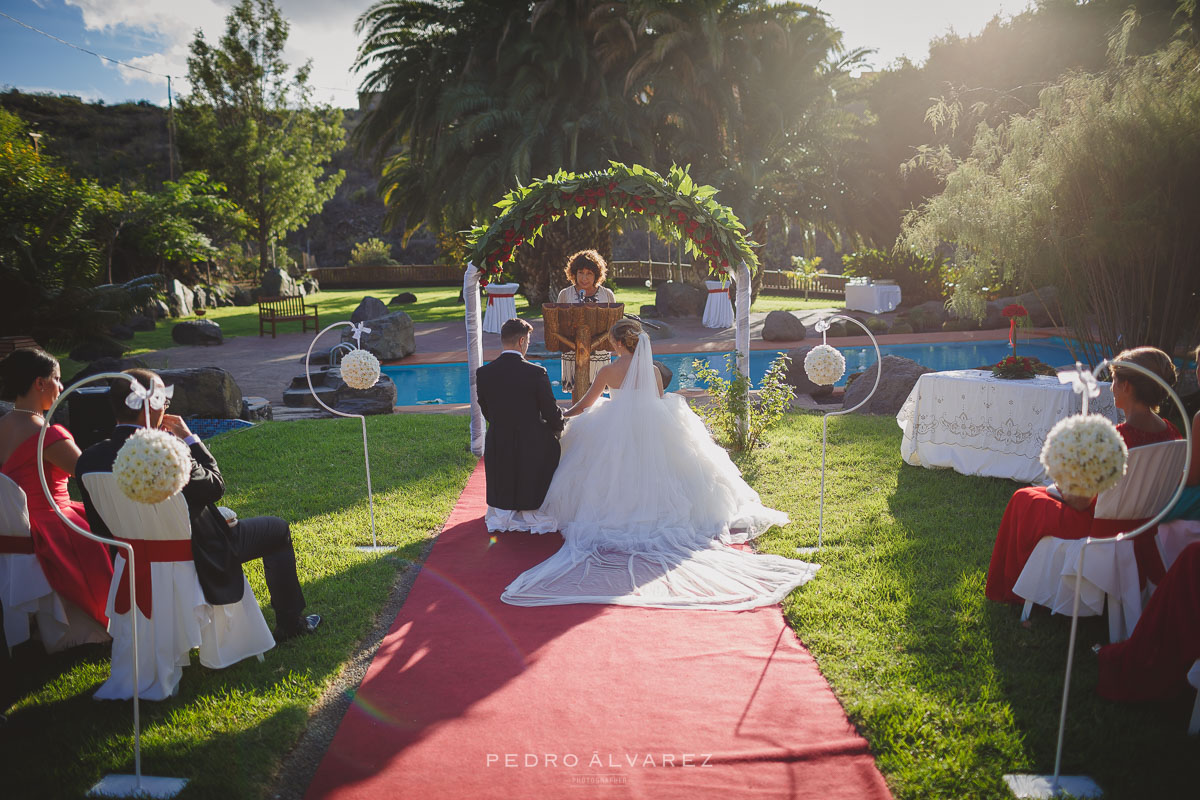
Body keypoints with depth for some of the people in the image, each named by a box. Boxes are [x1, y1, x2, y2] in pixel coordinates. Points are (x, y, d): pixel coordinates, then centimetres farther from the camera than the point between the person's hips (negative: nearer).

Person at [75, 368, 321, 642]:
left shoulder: (89, 459, -9)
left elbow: (101, 527, 1)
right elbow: (215, 486, -15)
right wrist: (190, 438, -9)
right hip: (194, 559, -7)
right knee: (277, 529, 13)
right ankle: (290, 623, 23)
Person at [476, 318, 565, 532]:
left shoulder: (483, 373, -8)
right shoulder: (536, 372, -17)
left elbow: (486, 412, 4)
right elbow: (551, 413, -9)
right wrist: (558, 428, 14)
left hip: (497, 447, 4)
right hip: (533, 446, -3)